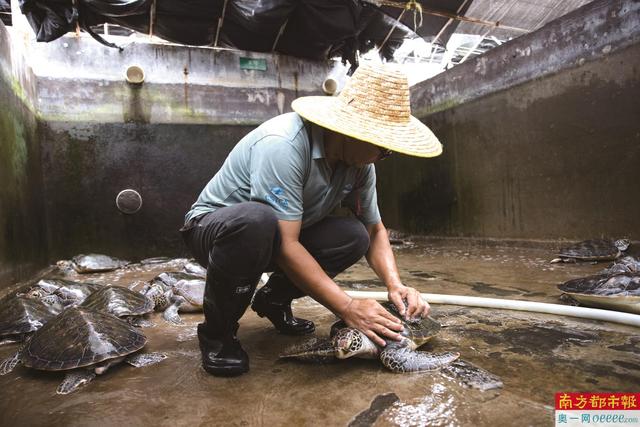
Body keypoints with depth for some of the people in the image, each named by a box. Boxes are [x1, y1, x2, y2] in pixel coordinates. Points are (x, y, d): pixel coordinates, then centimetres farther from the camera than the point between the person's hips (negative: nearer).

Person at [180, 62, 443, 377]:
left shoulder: (360, 162, -9)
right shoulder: (283, 145, -33)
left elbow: (374, 230, 0)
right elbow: (286, 245, -35)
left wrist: (395, 285, -17)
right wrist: (347, 308, -31)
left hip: (275, 236, 6)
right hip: (213, 227, -6)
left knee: (354, 236, -14)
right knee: (256, 220, -39)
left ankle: (273, 300, 8)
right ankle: (217, 331, -13)